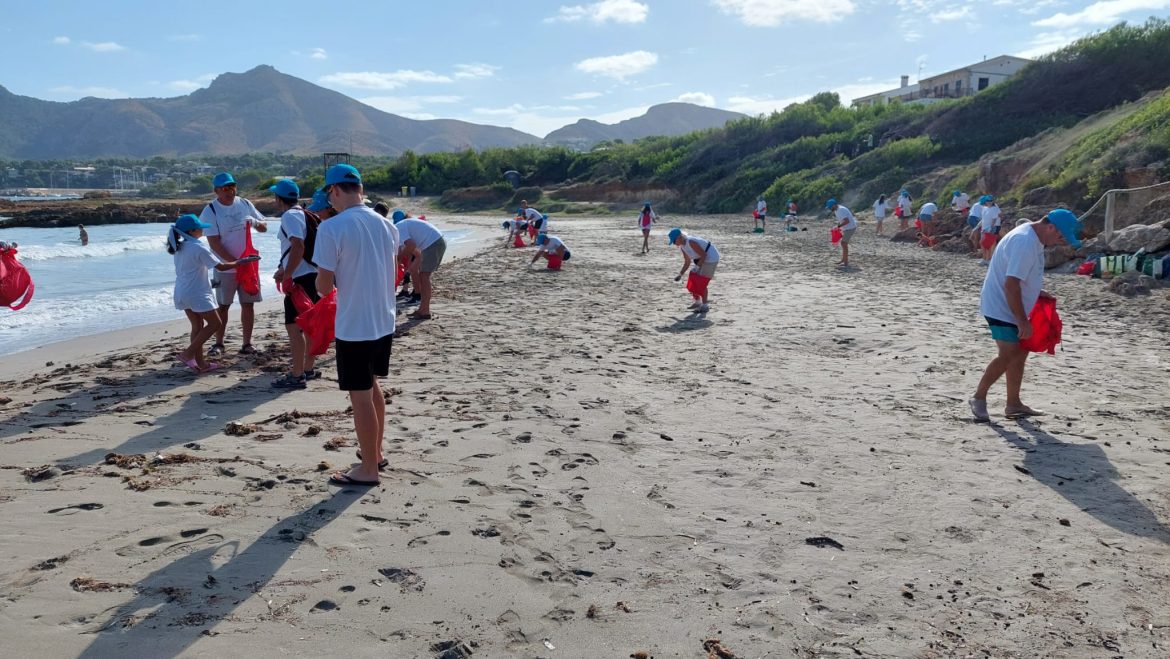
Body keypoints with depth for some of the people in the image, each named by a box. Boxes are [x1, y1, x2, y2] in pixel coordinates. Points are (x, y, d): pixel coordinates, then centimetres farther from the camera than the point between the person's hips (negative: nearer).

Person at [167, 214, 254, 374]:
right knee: (214, 323, 1)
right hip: (197, 293, -9)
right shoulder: (199, 247, -15)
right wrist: (241, 262, -4)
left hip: (181, 293, 9)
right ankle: (188, 354, -4)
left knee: (197, 326, 14)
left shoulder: (180, 246, 9)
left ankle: (200, 363, 15)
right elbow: (221, 267, -13)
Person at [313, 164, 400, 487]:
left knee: (360, 396, 4)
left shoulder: (331, 228, -16)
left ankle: (368, 469, 14)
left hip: (354, 326, -7)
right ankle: (374, 453, 36)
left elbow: (324, 285, -16)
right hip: (384, 321, 7)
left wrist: (321, 283, 6)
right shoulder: (385, 224, 4)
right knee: (372, 387, 23)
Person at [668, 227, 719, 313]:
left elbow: (703, 255, -26)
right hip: (702, 259, 10)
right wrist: (680, 274, 5)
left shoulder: (691, 242, -29)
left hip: (711, 258, -10)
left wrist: (698, 267, -30)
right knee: (693, 280, 10)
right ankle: (697, 302, 26)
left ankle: (705, 306, 0)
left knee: (702, 282, -11)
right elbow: (687, 262, 10)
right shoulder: (682, 246, 1)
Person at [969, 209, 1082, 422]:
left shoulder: (1032, 237, 9)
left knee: (1020, 352, 12)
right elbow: (1011, 285, -28)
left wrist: (1037, 292, 10)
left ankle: (1013, 404, 19)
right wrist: (1023, 322, -24)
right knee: (1008, 355, -13)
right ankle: (979, 397, 0)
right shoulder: (1025, 243, -24)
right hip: (1001, 307, -10)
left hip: (1010, 308, 10)